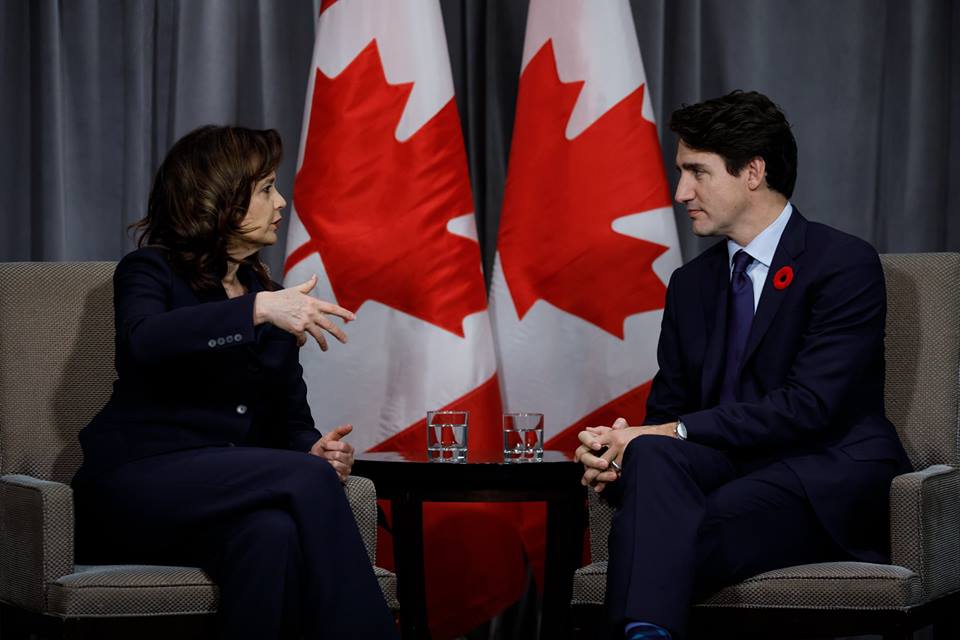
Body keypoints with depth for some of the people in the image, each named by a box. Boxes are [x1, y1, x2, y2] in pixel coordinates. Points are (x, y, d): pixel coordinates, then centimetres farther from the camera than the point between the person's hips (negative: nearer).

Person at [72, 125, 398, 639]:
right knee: (307, 483, -31)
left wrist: (314, 449, -6)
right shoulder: (150, 271, 3)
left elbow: (290, 418, 19)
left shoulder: (272, 297, 20)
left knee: (275, 533, -35)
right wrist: (258, 310, -31)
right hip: (144, 478, -4)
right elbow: (145, 341, -22)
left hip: (236, 494, 4)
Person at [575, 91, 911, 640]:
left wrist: (679, 431, -19)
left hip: (829, 482, -5)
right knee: (654, 457, -33)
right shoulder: (691, 284, 19)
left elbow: (809, 405, -15)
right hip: (732, 470, 5)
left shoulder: (846, 264, -4)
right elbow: (666, 410, 16)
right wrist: (619, 448, -9)